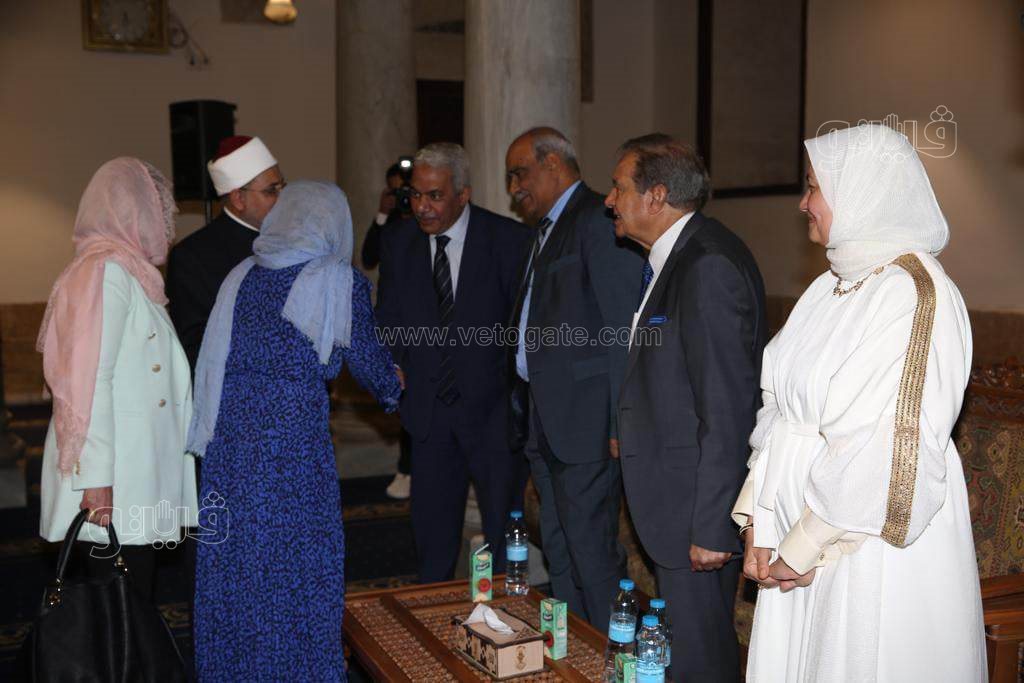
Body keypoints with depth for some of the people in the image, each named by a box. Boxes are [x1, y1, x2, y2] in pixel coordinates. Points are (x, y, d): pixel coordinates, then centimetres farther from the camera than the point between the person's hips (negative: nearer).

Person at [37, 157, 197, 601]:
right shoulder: (106, 272, -12)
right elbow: (89, 380, -19)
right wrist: (95, 478, -21)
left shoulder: (125, 271, 17)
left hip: (135, 483, 9)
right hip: (113, 489, -9)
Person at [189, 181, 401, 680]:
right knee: (295, 572, 9)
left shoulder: (243, 275, 8)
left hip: (227, 445, 5)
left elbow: (213, 360, 12)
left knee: (231, 570, 17)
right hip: (292, 448, -5)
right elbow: (368, 363, 6)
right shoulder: (339, 283, -5)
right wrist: (393, 391, 26)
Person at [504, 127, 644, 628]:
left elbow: (624, 325, -17)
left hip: (585, 418, -10)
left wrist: (621, 423, -18)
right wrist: (525, 407, 14)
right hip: (544, 419, 10)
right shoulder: (547, 230, 19)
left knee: (590, 550, -3)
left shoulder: (599, 221, -11)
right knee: (558, 553, 16)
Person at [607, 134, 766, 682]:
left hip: (697, 502, -10)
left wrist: (711, 528, -21)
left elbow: (729, 408, -23)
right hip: (674, 494, 10)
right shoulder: (674, 257, 11)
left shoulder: (709, 266, -21)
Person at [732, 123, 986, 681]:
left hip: (869, 551, -7)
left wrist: (805, 550, -15)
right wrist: (759, 527, 0)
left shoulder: (915, 294, -17)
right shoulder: (831, 288, 8)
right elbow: (779, 413, 6)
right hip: (800, 544, 7)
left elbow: (889, 452, -22)